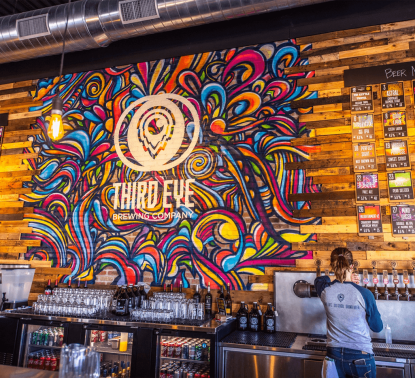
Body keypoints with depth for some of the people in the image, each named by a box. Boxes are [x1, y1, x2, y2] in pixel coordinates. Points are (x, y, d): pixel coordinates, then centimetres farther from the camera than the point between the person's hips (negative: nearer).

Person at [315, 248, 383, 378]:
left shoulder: (325, 291, -11)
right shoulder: (364, 294, -18)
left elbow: (319, 279, 16)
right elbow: (377, 327, -3)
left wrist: (344, 280, 6)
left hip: (334, 354, 2)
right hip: (360, 356, -2)